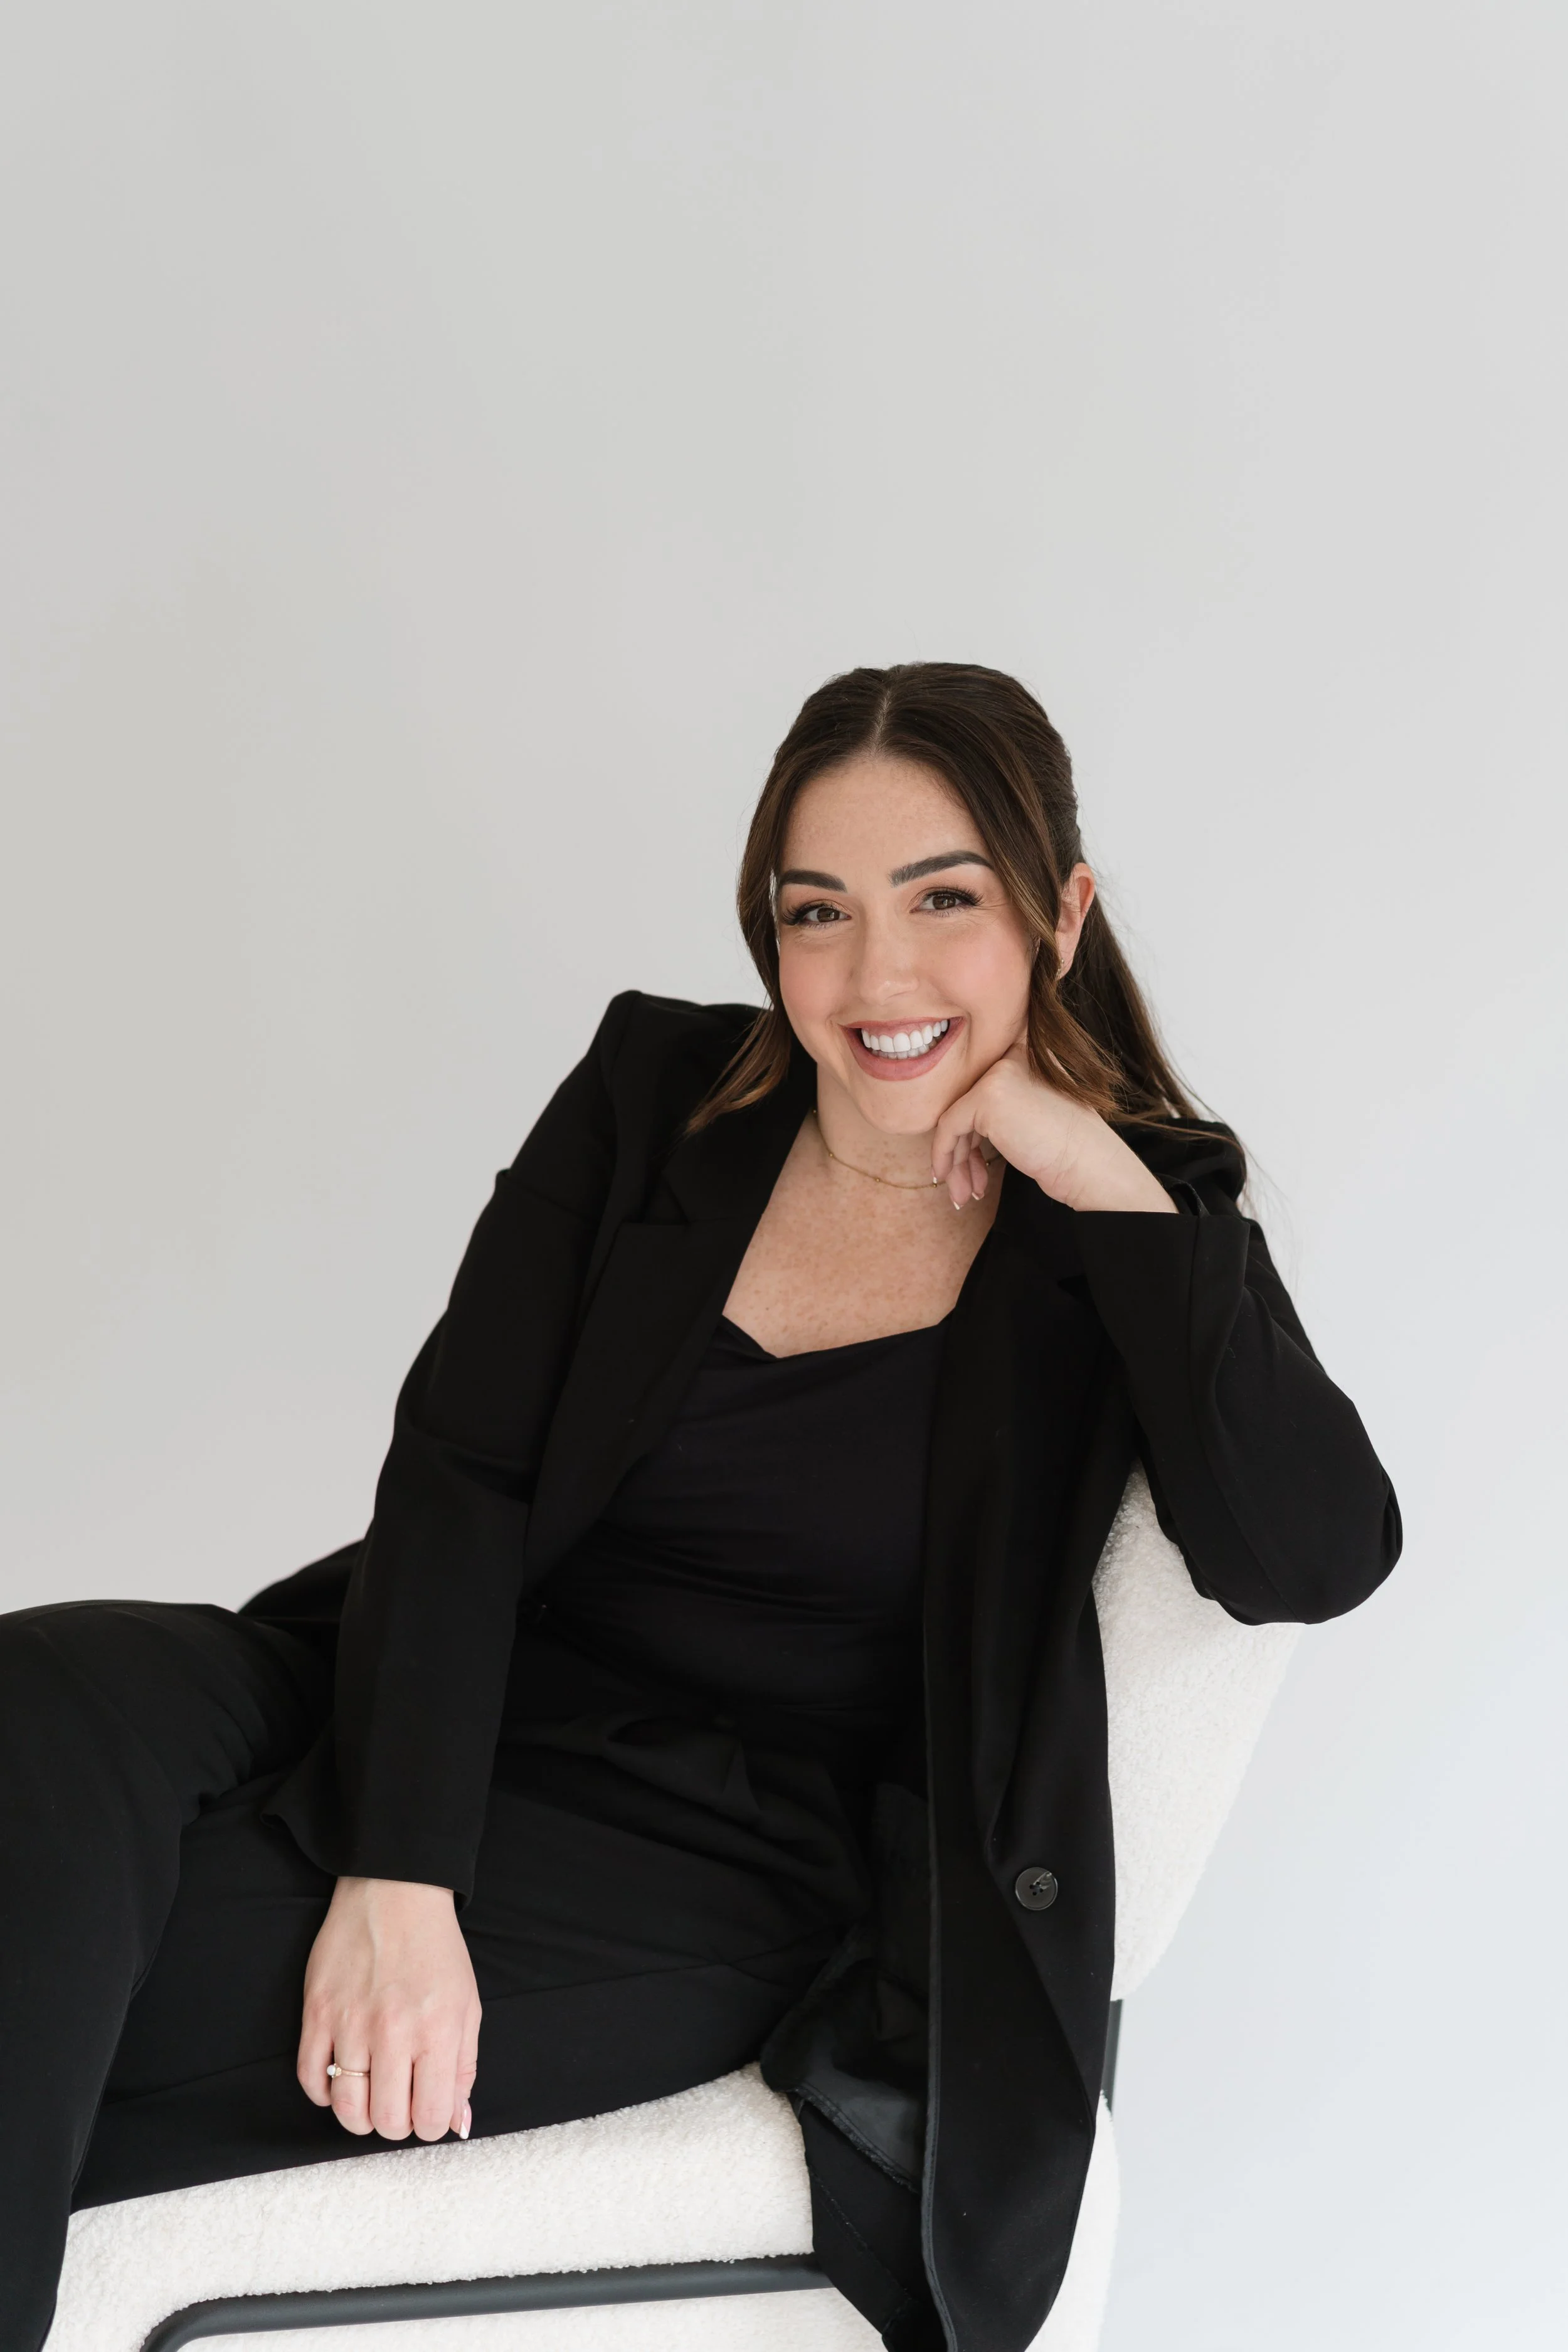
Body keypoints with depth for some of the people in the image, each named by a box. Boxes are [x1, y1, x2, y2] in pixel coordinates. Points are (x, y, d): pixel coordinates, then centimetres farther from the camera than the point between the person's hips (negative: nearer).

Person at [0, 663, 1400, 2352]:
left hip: (720, 1867, -3)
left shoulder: (1134, 1231, 1)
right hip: (438, 1721, 4)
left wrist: (1099, 1176, -16)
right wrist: (397, 1871, -17)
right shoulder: (655, 1090, 6)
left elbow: (1316, 1557, -16)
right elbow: (458, 1468, -3)